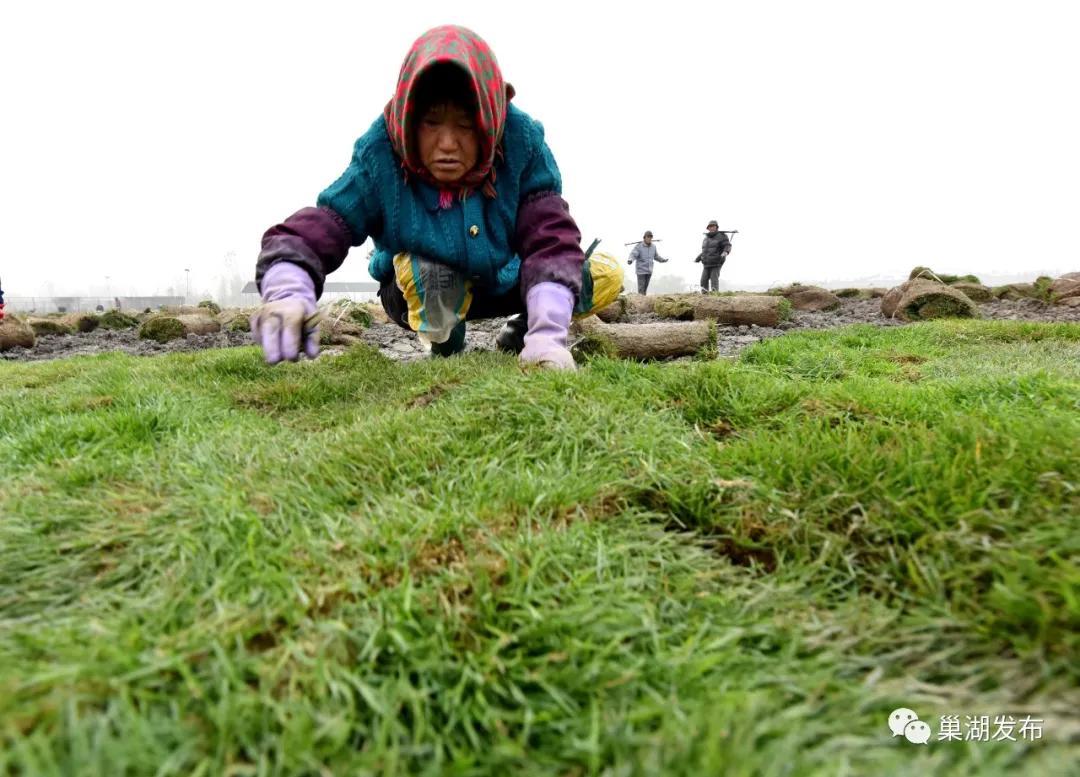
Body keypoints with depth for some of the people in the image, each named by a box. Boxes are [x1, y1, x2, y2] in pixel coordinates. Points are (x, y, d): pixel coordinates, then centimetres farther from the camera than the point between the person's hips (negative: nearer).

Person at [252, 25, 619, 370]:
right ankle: (444, 341, -2)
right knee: (427, 272, -38)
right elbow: (317, 227, -34)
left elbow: (550, 237, -32)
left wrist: (546, 334, -47)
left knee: (608, 277, -17)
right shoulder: (381, 155, -26)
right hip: (419, 296, -1)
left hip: (502, 283, 2)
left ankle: (520, 332, 8)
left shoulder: (520, 140, -25)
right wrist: (288, 292, -57)